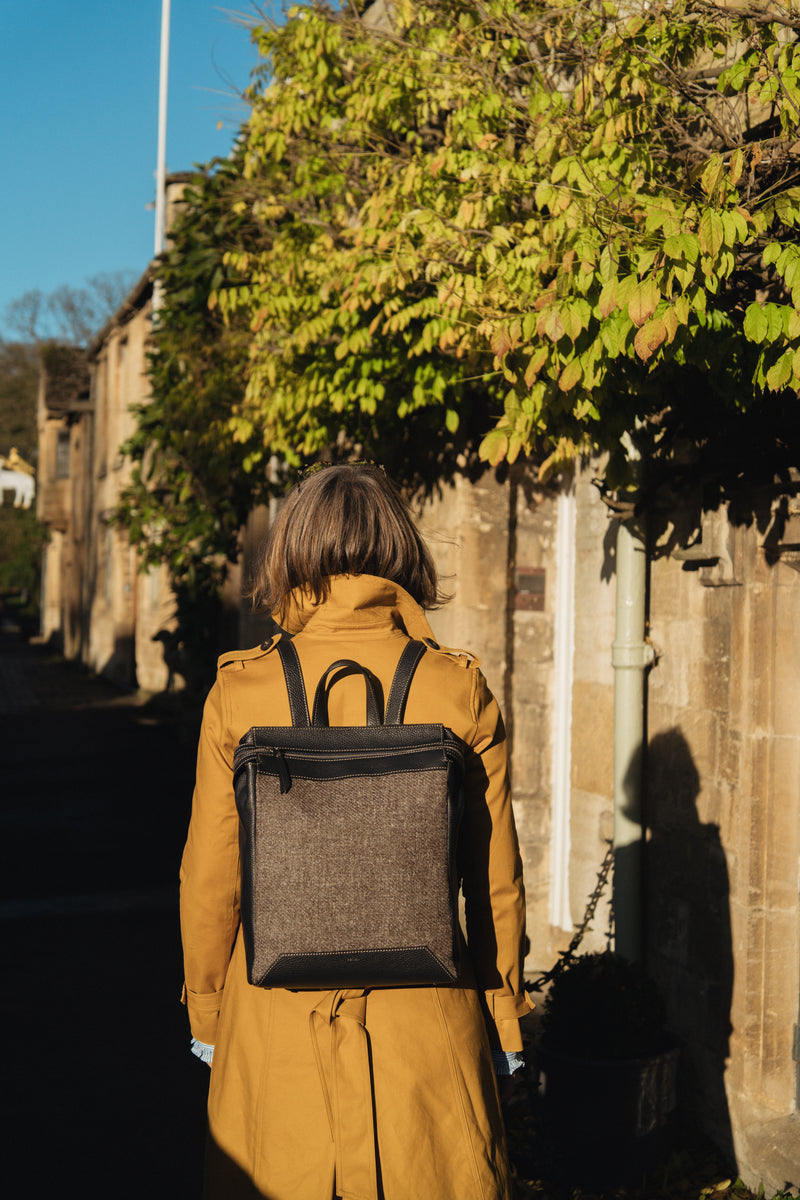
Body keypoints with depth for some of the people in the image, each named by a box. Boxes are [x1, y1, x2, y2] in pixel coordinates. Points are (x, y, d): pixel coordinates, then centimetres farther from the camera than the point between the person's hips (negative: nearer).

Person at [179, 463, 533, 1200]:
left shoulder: (241, 692, -8)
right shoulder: (461, 691, -8)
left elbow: (209, 878, -1)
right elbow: (496, 881, -1)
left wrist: (207, 1012, 14)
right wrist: (505, 1020, 12)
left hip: (276, 1021, 0)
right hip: (426, 1022, 0)